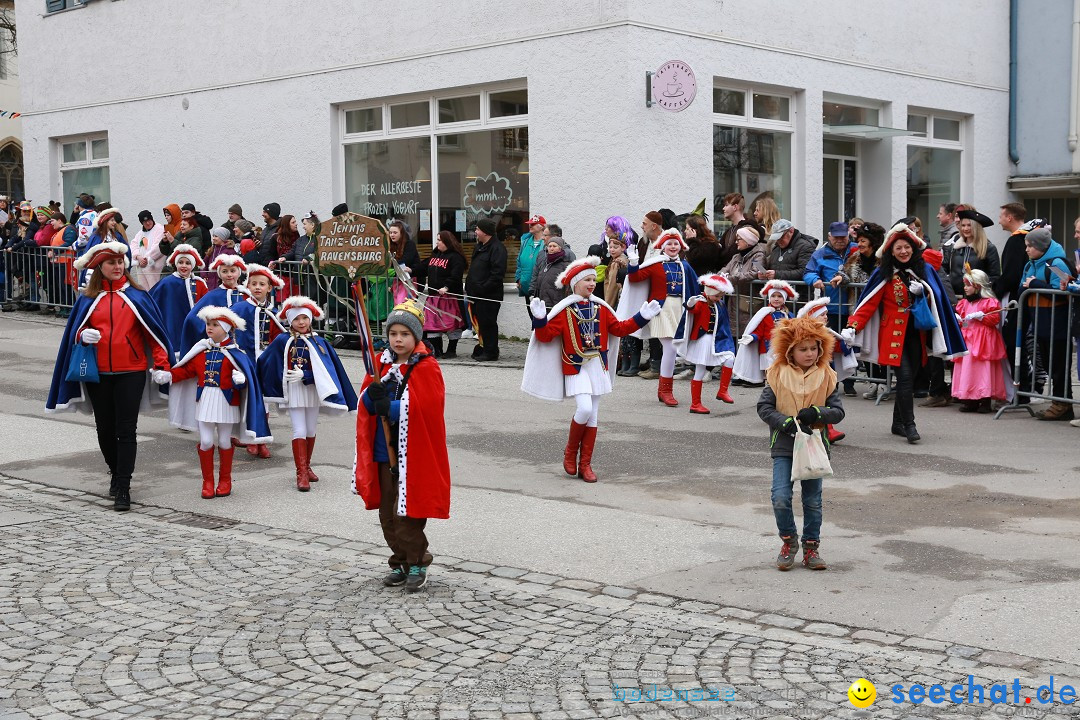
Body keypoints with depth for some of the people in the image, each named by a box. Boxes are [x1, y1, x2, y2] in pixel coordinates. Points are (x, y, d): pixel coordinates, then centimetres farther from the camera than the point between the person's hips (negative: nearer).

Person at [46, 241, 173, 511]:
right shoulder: (88, 299, 7)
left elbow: (153, 330, 1)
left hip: (131, 372, -3)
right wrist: (83, 336, -13)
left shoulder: (136, 295, 2)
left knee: (126, 430, -5)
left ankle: (123, 488, -3)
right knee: (105, 428, 12)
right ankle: (116, 473, 33)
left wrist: (161, 363, -7)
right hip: (98, 373, 3)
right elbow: (75, 331, 11)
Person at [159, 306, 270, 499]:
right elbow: (187, 370, 10)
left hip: (226, 402, -3)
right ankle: (207, 482, 13)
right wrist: (168, 376, -1)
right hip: (204, 402, 3)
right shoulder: (200, 350, 5)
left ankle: (225, 481, 23)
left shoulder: (233, 353, -7)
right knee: (206, 441, 1)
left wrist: (240, 379, -33)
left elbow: (245, 373, -11)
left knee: (224, 441, 9)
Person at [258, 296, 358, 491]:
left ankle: (306, 466, 29)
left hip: (313, 390, 3)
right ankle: (301, 473, -4)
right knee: (300, 430, -7)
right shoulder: (282, 341, -5)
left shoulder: (318, 342, -2)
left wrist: (304, 375, -21)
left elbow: (324, 370, -9)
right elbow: (264, 363, 1)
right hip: (293, 391, -2)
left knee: (311, 430, 12)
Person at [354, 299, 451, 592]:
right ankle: (400, 563, 24)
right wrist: (374, 394, -15)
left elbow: (425, 408, -18)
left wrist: (390, 407, -22)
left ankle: (417, 565, 12)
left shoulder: (427, 367, -8)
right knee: (388, 514, 11)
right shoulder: (381, 363, 9)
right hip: (384, 453, 6)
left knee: (408, 513, -3)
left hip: (414, 455, -6)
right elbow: (366, 403, 7)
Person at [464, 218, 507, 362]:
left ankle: (491, 352, 3)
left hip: (489, 295, -9)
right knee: (480, 322, 13)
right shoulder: (479, 247, 18)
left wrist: (482, 288, -20)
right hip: (476, 294, 9)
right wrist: (469, 286, 14)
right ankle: (483, 348, 22)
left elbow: (497, 274, -20)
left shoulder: (497, 248, -13)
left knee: (488, 323, -4)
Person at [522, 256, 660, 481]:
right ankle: (570, 451, 5)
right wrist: (540, 319, -29)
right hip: (575, 367, -5)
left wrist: (642, 317, 8)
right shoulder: (564, 310, -6)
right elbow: (546, 335, -11)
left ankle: (585, 464, 13)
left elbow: (619, 328, 16)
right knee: (585, 408, -21)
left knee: (592, 416, 5)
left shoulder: (601, 308, 9)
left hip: (598, 366, 5)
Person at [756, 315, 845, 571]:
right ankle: (789, 541, 13)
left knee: (813, 501, 8)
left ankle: (811, 546, 24)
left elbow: (838, 411, -1)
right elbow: (764, 407, -7)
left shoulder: (826, 377, 0)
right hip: (784, 446, -1)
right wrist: (788, 422, -19)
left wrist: (817, 413, -20)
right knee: (780, 498, -10)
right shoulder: (777, 375, -4)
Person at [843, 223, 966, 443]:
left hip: (916, 333, 4)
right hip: (894, 333, -4)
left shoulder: (924, 271, 8)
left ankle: (898, 423, 19)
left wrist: (923, 291, -10)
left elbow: (935, 300, 10)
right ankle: (909, 425, -11)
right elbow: (869, 304, -6)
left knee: (909, 378, 8)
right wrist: (852, 327, -17)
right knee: (905, 376, -13)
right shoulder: (884, 274, -2)